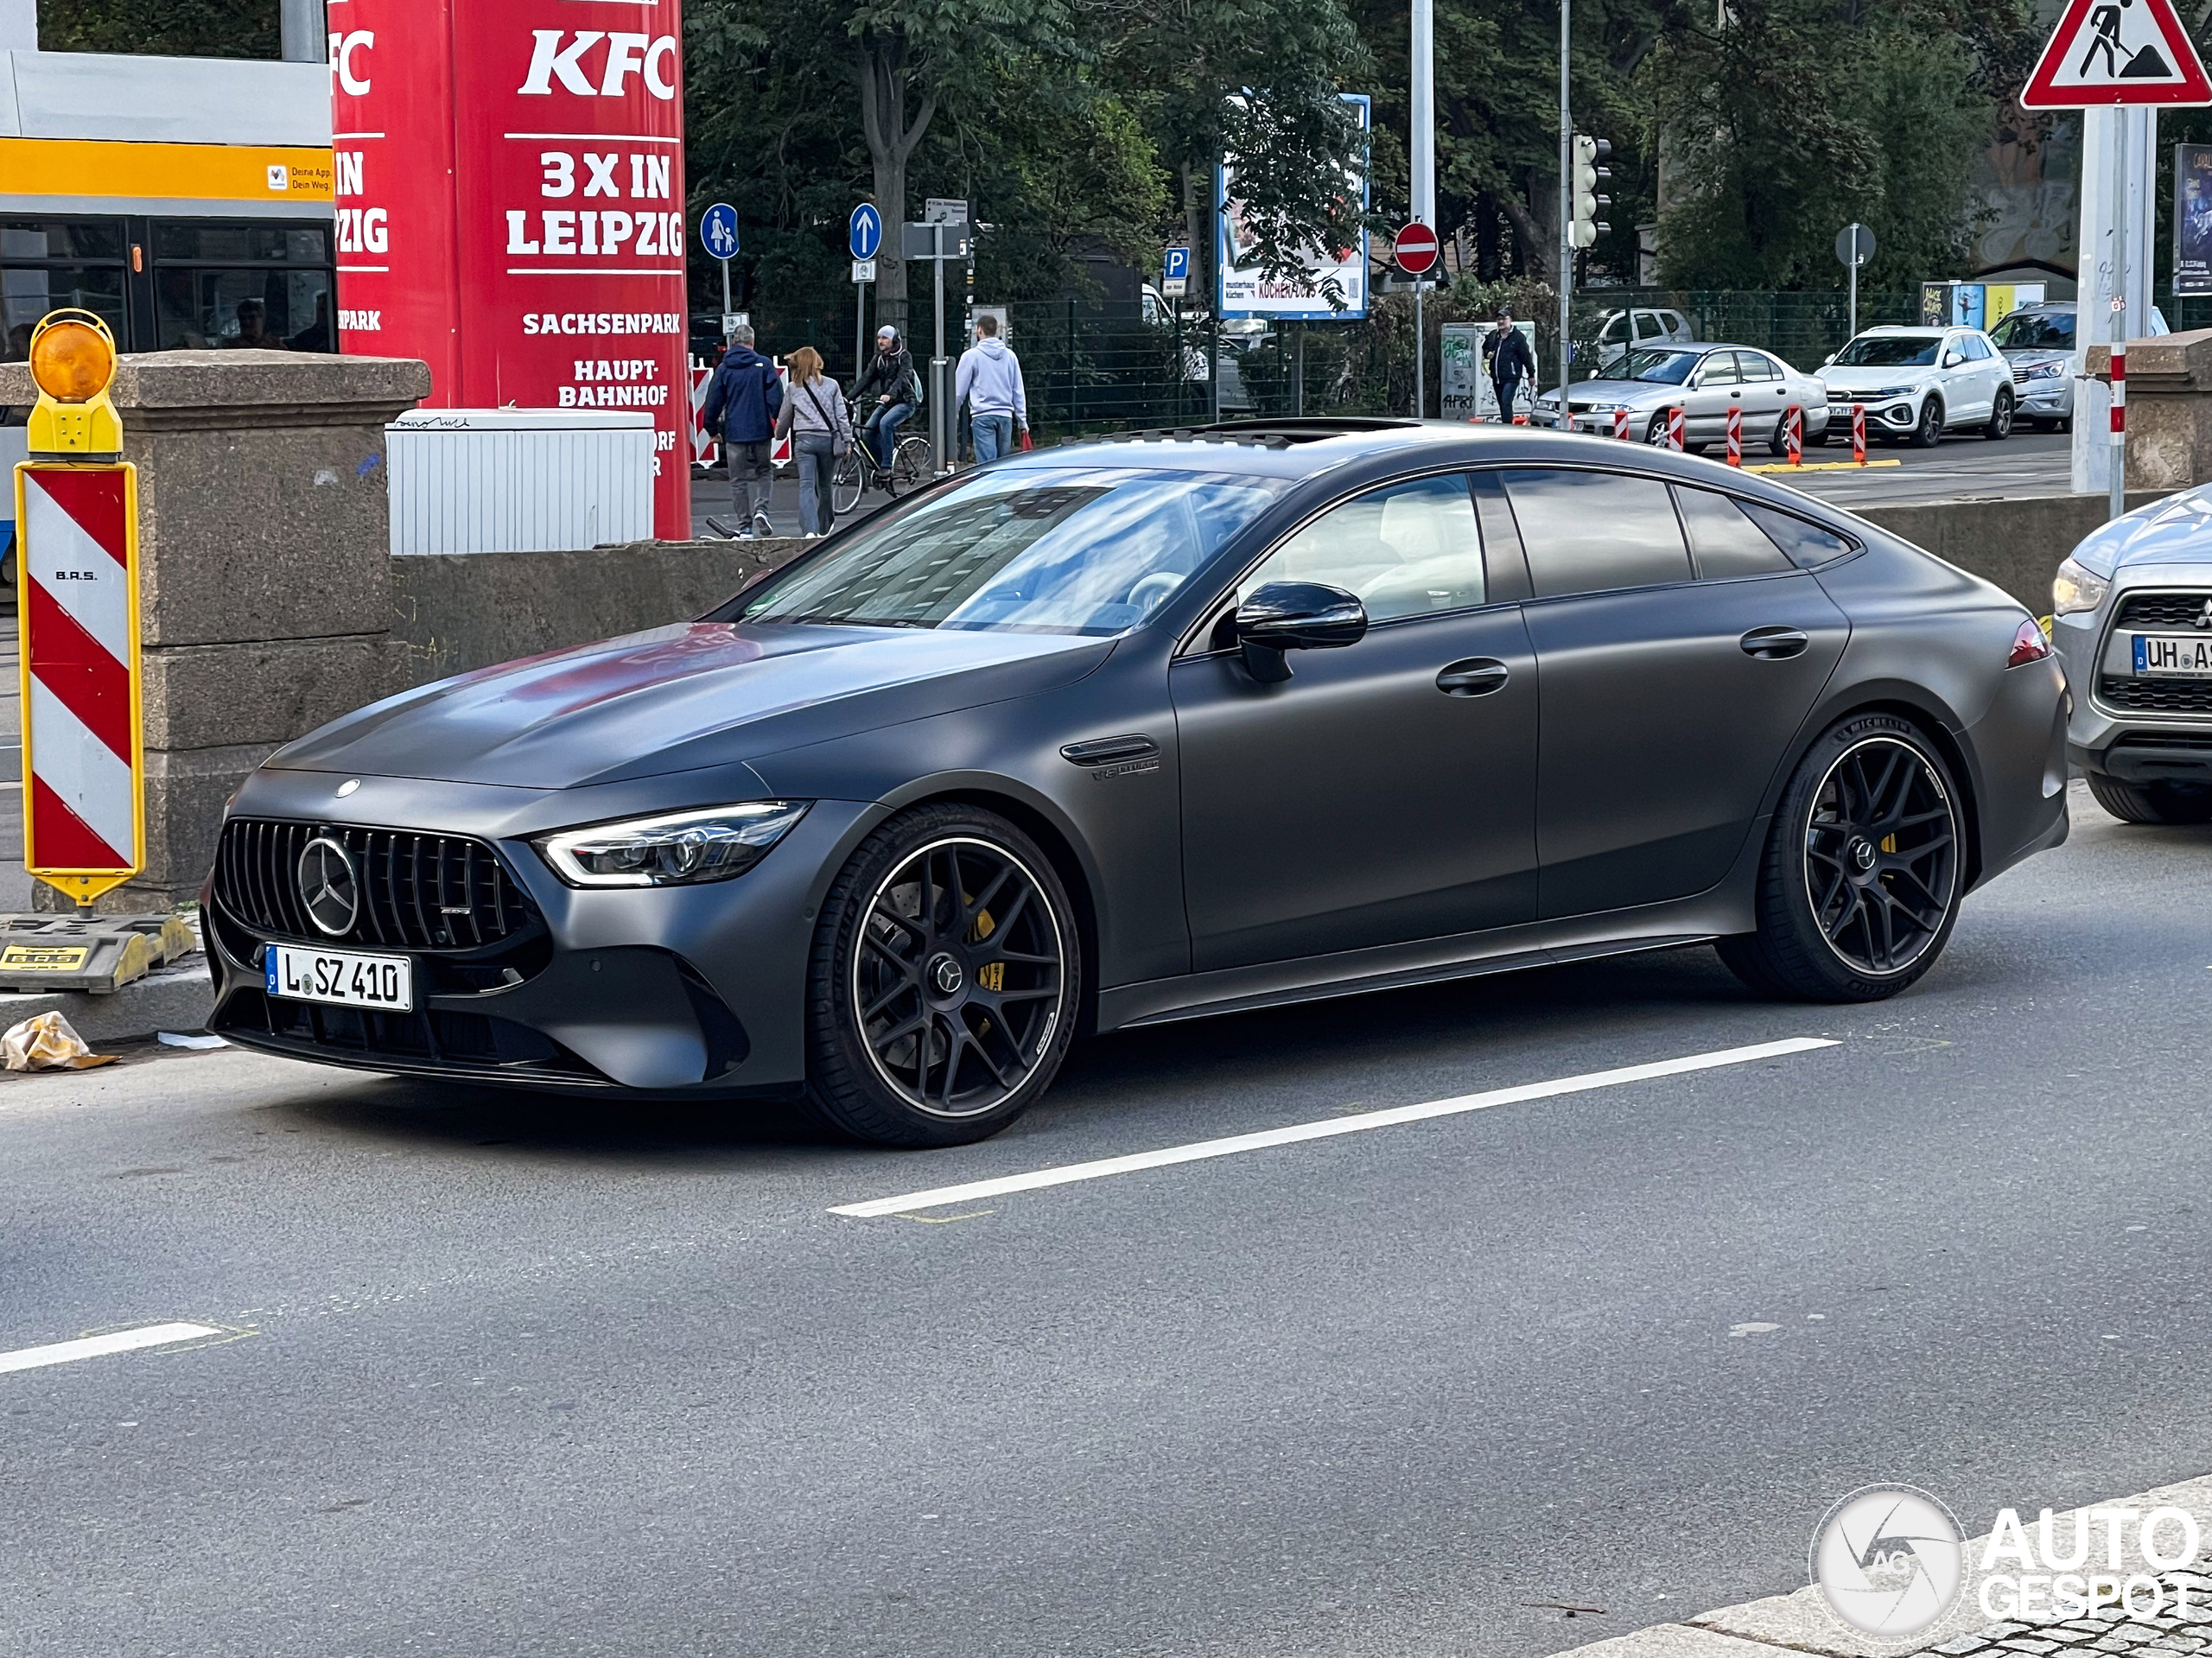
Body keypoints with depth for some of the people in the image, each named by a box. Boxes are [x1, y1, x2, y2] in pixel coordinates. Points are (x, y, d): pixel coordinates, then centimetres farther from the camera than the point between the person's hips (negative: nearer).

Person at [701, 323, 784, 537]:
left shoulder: (724, 369, 1)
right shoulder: (764, 365, -3)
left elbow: (713, 401, 3)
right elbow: (776, 397, -6)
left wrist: (712, 428, 14)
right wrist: (780, 422, 6)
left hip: (734, 431, 0)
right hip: (762, 430, 0)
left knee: (738, 480, 6)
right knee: (765, 471, 16)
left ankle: (745, 526, 4)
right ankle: (762, 508, -8)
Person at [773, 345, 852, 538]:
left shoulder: (794, 388, 4)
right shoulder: (831, 385, 4)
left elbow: (784, 419, 13)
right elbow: (841, 415, 2)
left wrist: (779, 435, 32)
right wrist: (847, 440, 6)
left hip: (804, 440, -1)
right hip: (828, 440, 1)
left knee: (806, 486, -8)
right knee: (825, 485, 14)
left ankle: (810, 530, -24)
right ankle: (824, 528, 24)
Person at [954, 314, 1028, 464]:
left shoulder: (971, 355, -3)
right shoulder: (1010, 355, 10)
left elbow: (959, 390, 1)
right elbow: (1018, 391, 13)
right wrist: (1023, 420, 18)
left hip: (983, 417, -5)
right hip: (1006, 416, 5)